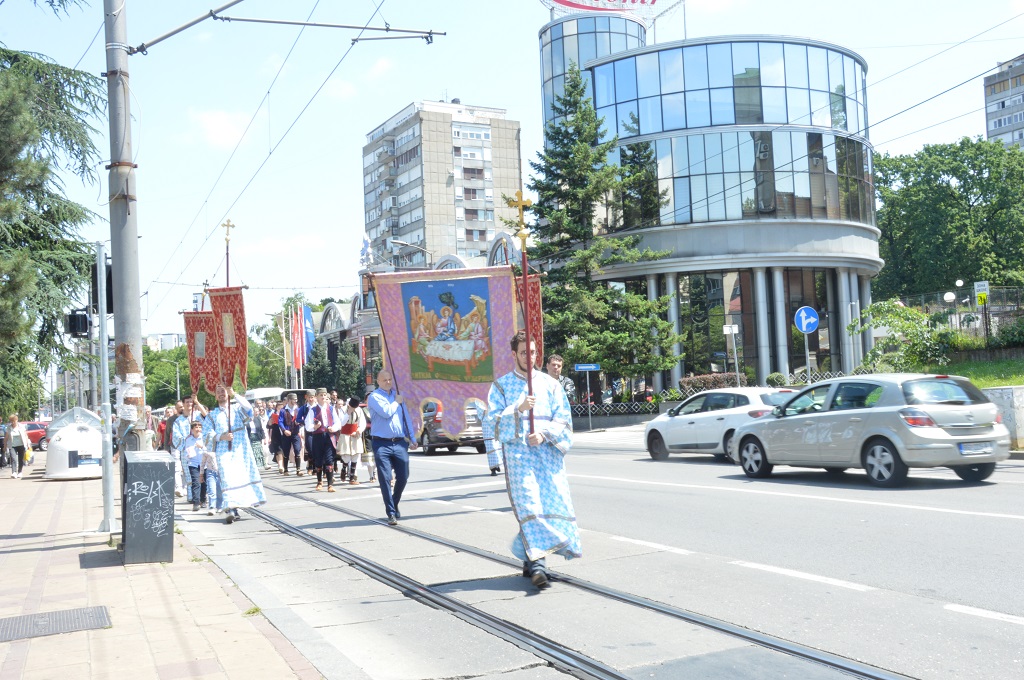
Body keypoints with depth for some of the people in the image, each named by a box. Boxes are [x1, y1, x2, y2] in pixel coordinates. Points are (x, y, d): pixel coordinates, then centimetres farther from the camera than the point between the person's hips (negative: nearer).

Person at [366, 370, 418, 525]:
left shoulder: (397, 395, 16)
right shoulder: (374, 397, -1)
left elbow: (406, 417, 17)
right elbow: (386, 412, -17)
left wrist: (412, 439, 13)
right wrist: (396, 402, 1)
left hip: (399, 443, 5)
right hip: (381, 444, -5)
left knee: (403, 477, 4)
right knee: (385, 479, -5)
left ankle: (395, 505, 28)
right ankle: (391, 513, 0)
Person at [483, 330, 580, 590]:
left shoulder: (550, 384, 12)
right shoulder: (501, 385, 8)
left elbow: (563, 421, 8)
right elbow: (491, 424, -1)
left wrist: (544, 433, -11)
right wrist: (518, 408, -15)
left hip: (549, 451, 3)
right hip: (518, 452, -3)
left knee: (555, 500, -2)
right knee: (528, 504, -15)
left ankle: (530, 557, 15)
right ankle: (536, 564, -20)